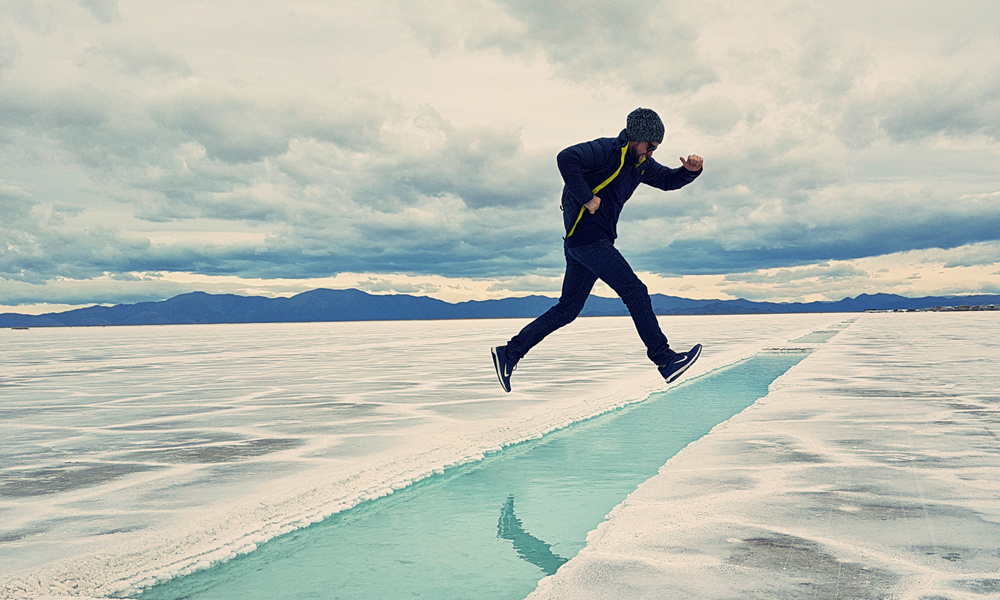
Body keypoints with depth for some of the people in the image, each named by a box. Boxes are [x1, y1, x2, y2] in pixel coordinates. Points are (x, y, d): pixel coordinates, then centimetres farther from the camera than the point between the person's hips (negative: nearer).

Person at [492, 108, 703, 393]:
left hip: (591, 243, 10)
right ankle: (665, 360, -4)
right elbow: (566, 158, -24)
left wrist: (690, 170, 5)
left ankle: (509, 353, 14)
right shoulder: (607, 150, -11)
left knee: (567, 309, 11)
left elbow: (668, 180, 26)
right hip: (587, 237, -10)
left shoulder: (640, 163, 17)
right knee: (635, 292, -10)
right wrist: (588, 198, -24)